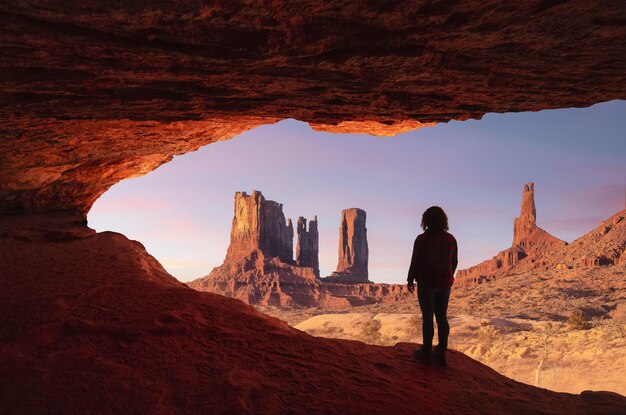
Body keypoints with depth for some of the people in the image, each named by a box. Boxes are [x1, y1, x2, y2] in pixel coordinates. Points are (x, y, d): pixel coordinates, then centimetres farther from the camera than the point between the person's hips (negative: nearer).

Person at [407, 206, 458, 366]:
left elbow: (415, 262, -12)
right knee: (442, 317, 13)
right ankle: (441, 354, 18)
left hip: (426, 282, -4)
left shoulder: (422, 239, -15)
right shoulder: (450, 239, -2)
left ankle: (426, 353, 15)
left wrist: (410, 280, 1)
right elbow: (454, 262, 6)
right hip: (444, 283, 4)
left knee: (427, 318, 5)